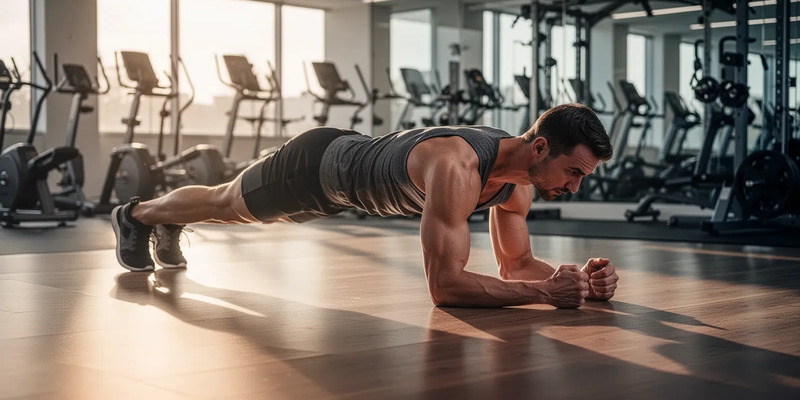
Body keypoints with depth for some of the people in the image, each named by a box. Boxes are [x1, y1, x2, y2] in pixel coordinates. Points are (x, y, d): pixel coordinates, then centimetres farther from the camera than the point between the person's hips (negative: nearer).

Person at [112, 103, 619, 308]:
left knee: (238, 210, 32)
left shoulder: (519, 178, -19)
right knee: (226, 203, 21)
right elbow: (444, 284, -48)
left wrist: (579, 277, -26)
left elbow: (517, 263, -7)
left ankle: (168, 225, 62)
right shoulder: (456, 166, -45)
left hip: (352, 160, 7)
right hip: (319, 163, -7)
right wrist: (546, 292, -50)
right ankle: (138, 214, 51)